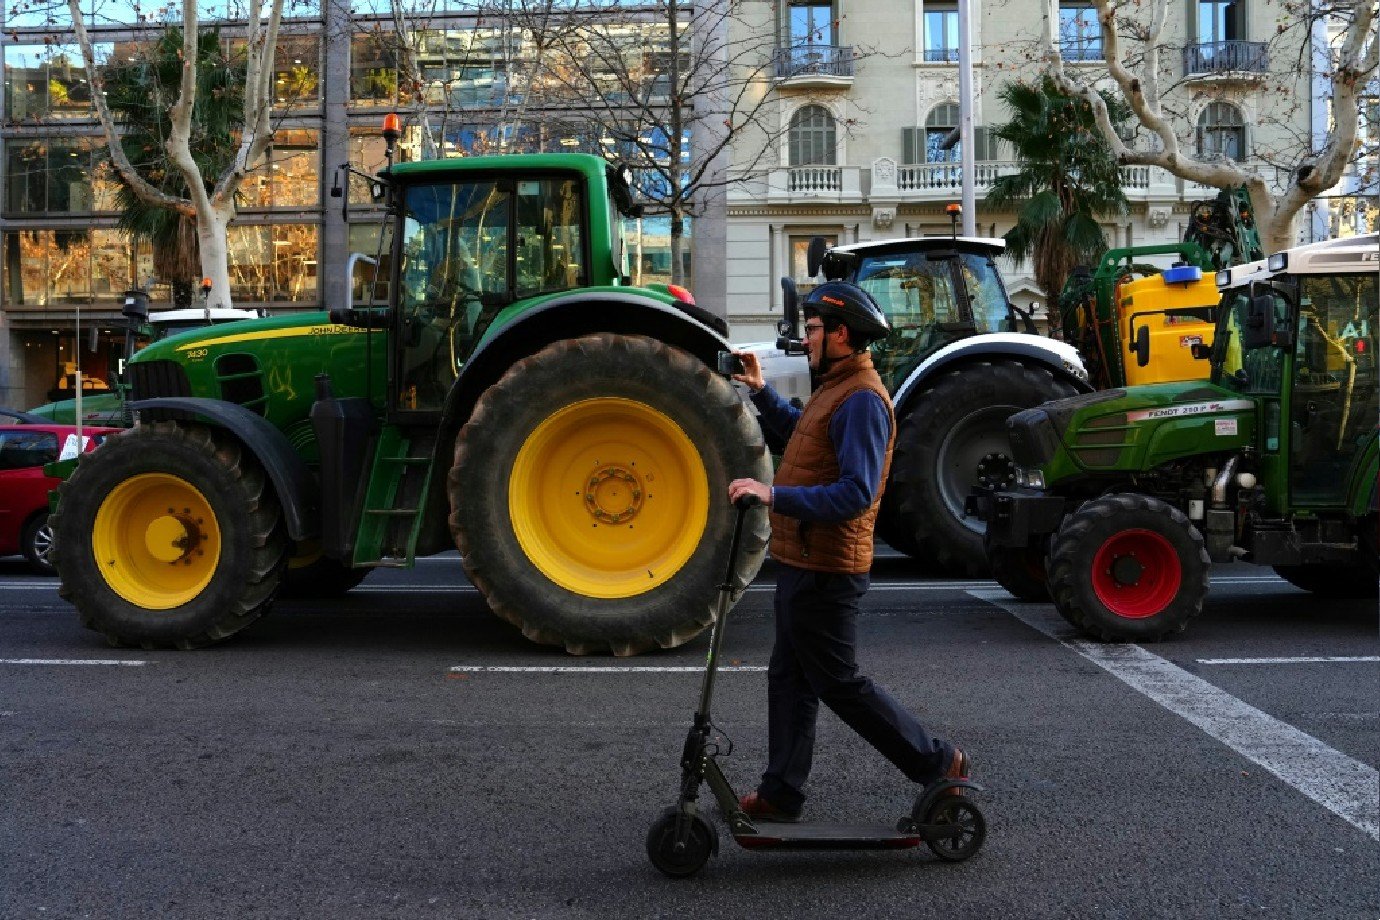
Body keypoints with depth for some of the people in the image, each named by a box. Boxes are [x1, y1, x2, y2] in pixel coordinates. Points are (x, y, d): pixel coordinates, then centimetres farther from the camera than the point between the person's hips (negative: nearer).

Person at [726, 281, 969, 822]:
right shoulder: (836, 389, 14)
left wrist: (775, 495, -34)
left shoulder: (861, 399, -20)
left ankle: (939, 764, 13)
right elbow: (798, 431, 34)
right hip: (805, 563, 11)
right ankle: (781, 793, 25)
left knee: (839, 683, 0)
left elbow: (856, 493, -29)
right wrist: (762, 392, 22)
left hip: (825, 571, -11)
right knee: (788, 677, 15)